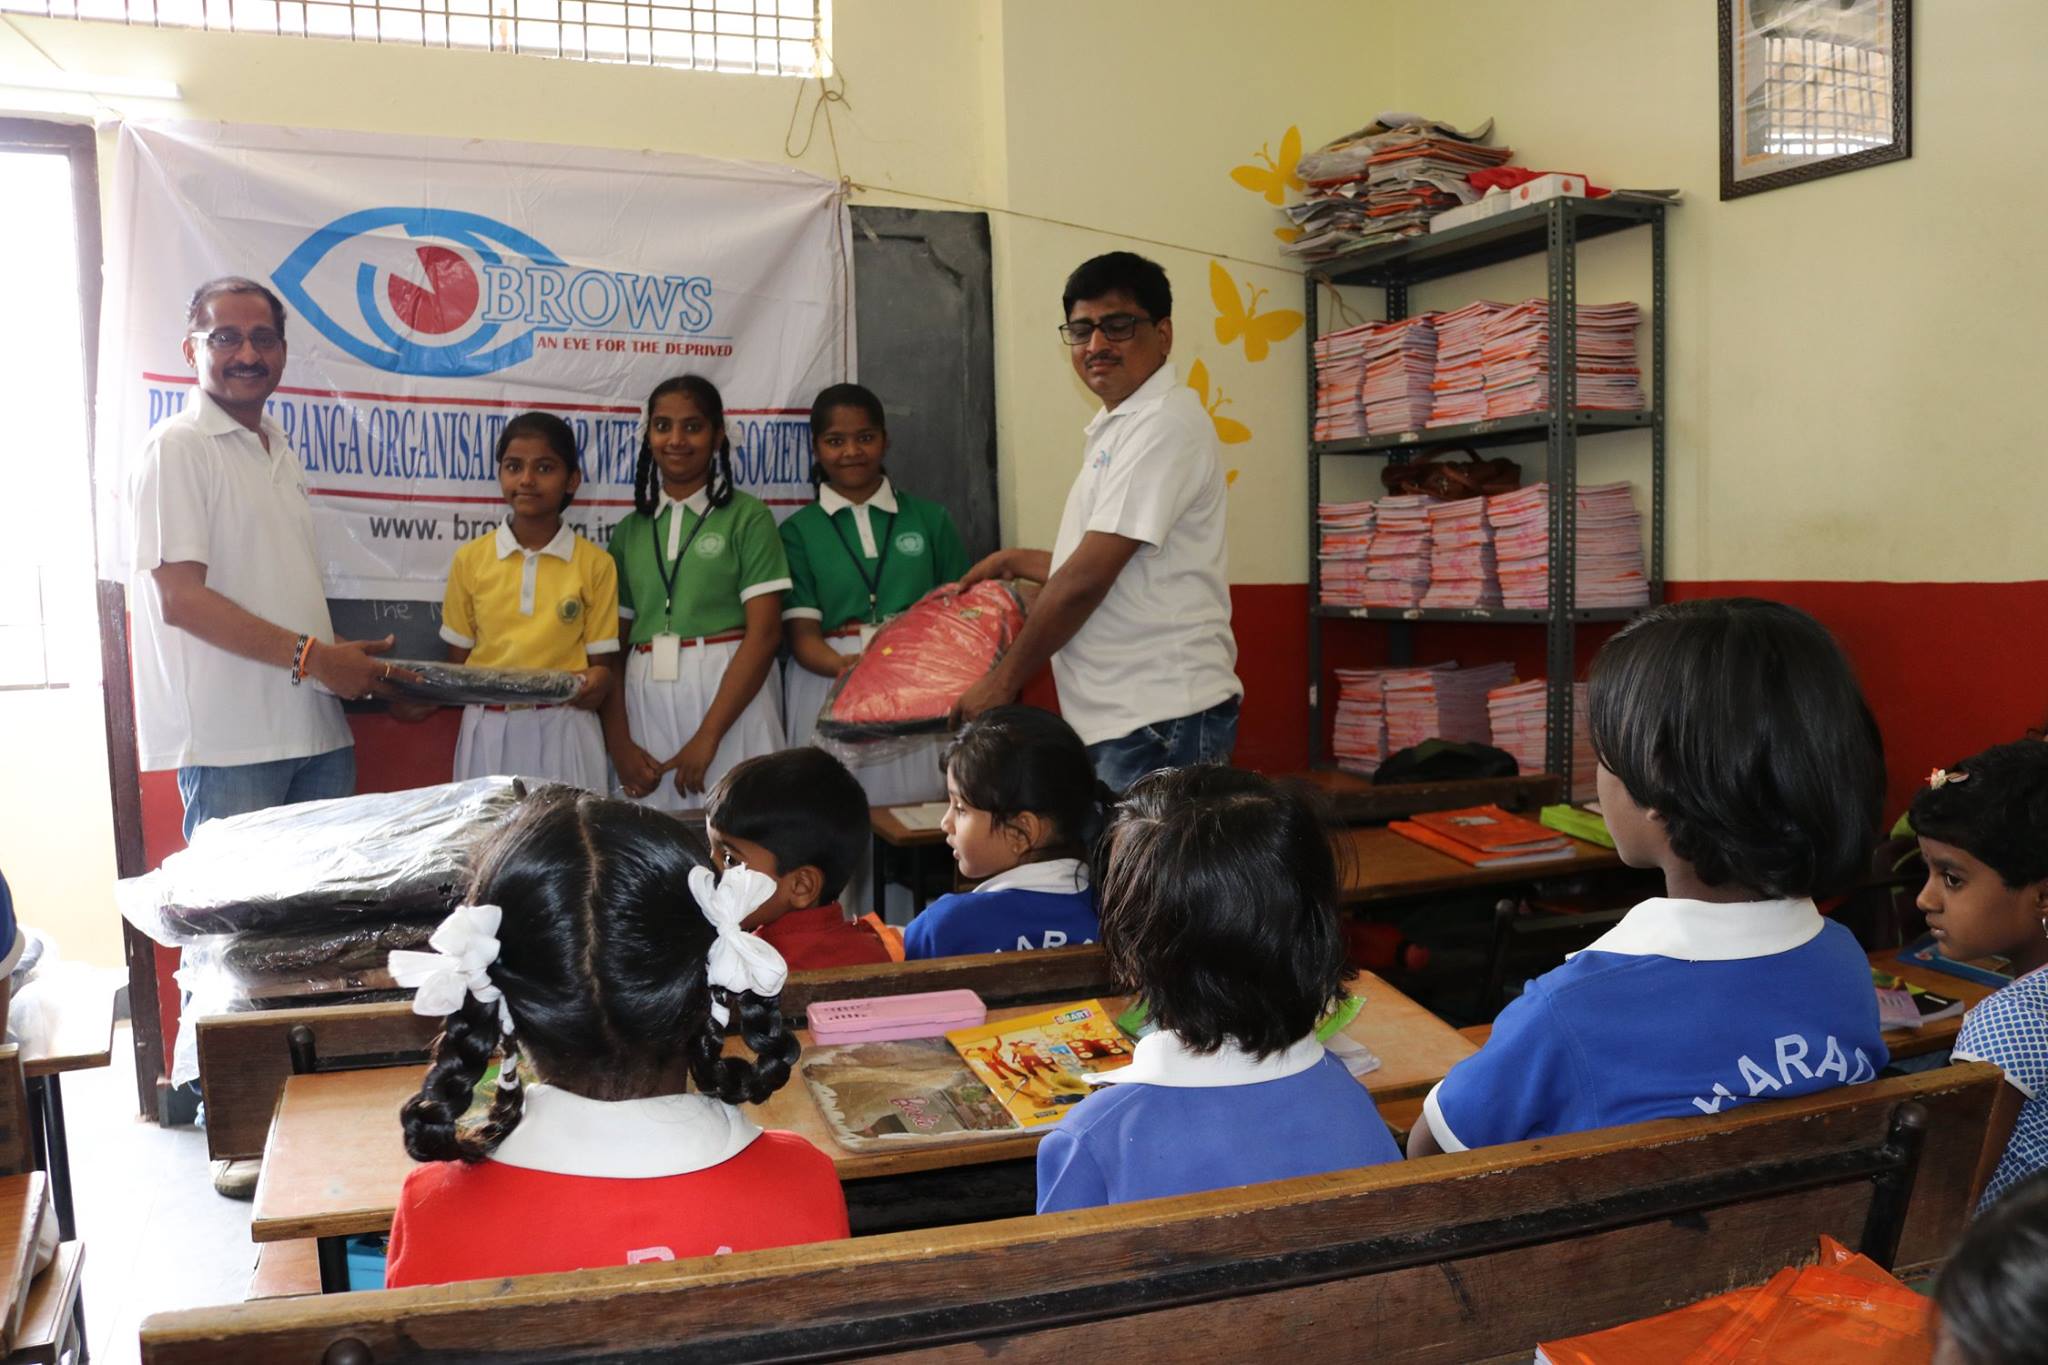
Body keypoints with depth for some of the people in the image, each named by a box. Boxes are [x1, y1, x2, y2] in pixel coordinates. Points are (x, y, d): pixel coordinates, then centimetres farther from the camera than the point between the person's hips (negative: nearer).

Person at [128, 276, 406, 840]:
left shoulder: (280, 450, 17)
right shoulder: (177, 447, -7)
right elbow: (182, 599, -15)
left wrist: (347, 659, 5)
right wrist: (314, 656, -17)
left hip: (318, 728, 7)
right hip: (230, 739, -7)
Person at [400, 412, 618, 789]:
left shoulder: (595, 564, 1)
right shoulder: (470, 559, 5)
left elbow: (600, 662, 3)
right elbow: (458, 661, 9)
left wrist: (597, 682, -20)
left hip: (562, 732, -1)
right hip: (487, 733, 1)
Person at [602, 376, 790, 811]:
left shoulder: (747, 516, -1)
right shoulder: (630, 530, 12)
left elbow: (764, 633, -8)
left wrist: (707, 736, -13)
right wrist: (619, 743, -2)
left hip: (728, 695, -3)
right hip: (645, 698, 4)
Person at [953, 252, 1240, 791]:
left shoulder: (1165, 424, -14)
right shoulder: (1115, 426, 19)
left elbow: (1087, 580, -18)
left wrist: (1004, 679, -10)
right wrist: (1017, 562, 27)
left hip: (1160, 719, -10)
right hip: (1111, 720, 10)